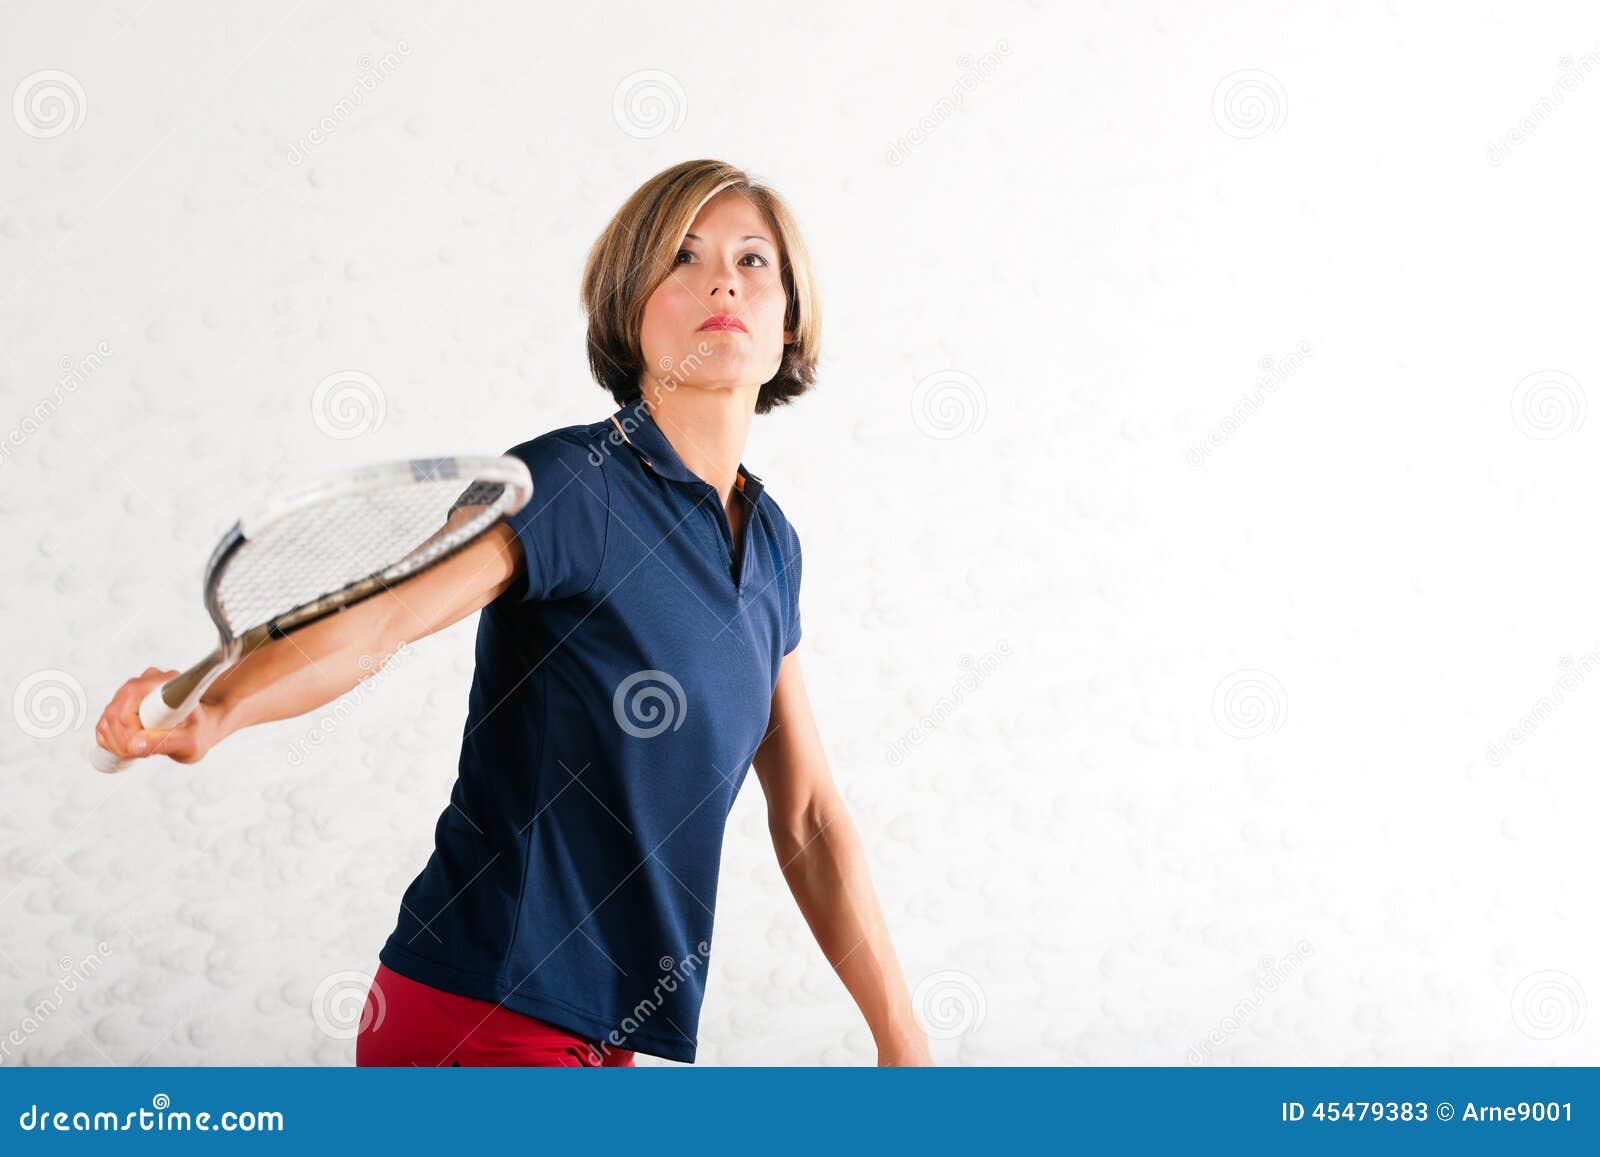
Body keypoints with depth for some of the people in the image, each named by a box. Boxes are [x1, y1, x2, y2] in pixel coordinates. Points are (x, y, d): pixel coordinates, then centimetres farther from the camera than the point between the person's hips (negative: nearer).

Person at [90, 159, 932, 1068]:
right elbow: (380, 616, -30)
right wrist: (217, 710, -49)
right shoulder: (570, 483, -13)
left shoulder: (772, 541, 8)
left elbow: (809, 818, 12)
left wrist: (903, 1040, 9)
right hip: (481, 1020, -7)